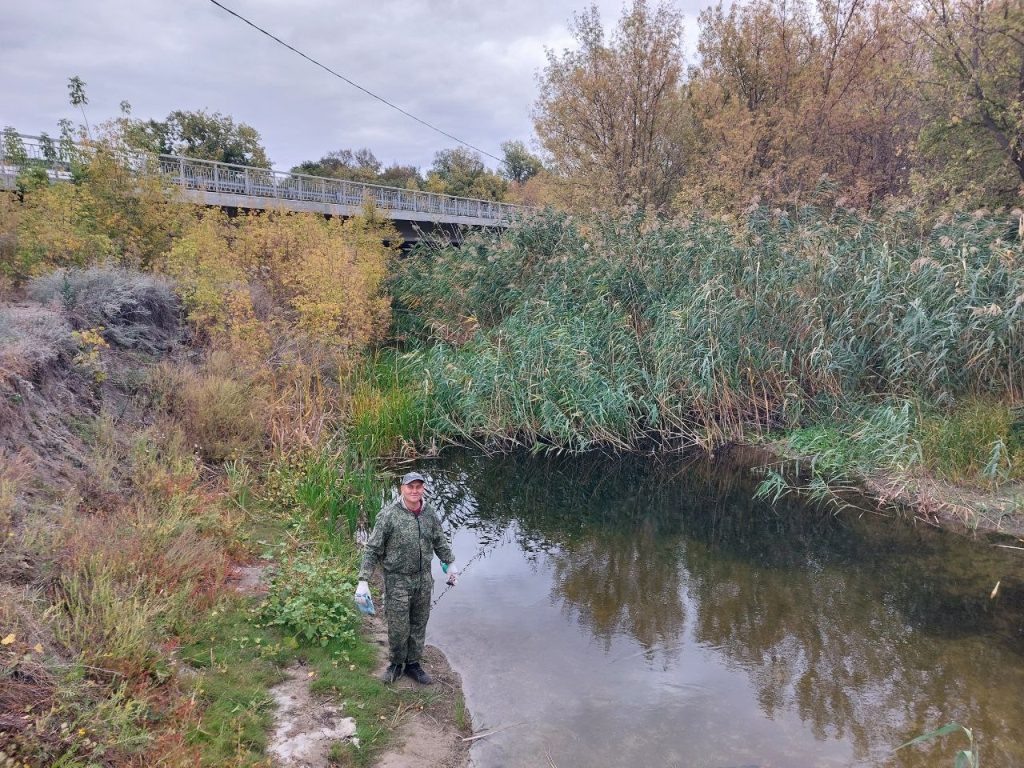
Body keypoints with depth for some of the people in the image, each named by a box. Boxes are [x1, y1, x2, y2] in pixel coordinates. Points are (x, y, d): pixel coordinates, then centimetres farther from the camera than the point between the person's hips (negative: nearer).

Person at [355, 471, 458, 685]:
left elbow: (440, 541, 18)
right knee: (398, 627, 2)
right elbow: (372, 549, -12)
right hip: (397, 581, -4)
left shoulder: (430, 513, 0)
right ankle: (396, 663, 26)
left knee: (419, 625, 14)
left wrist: (450, 563, 22)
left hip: (423, 580, 5)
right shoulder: (389, 515, -15)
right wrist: (363, 581, -15)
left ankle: (413, 663, 32)